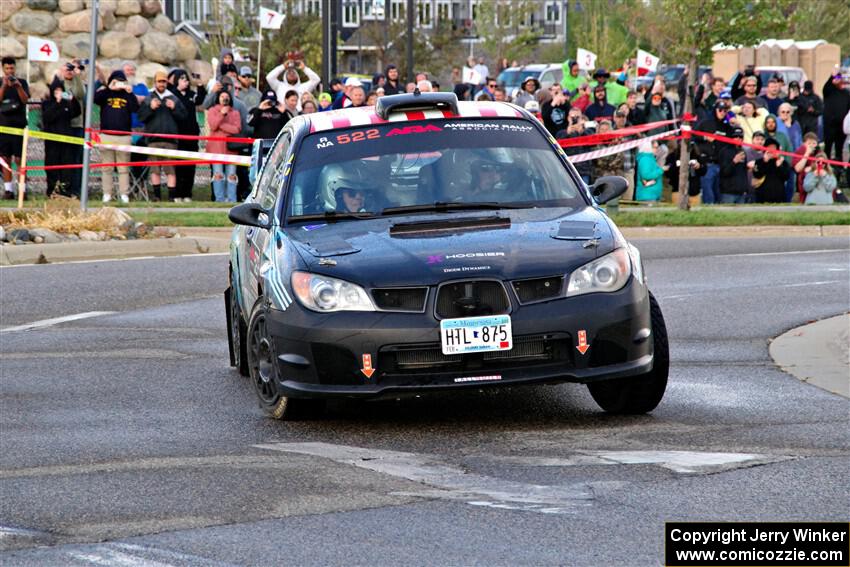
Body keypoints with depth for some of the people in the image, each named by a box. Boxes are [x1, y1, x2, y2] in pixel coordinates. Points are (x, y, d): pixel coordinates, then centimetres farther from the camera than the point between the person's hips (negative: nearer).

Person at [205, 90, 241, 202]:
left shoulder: (235, 113, 13)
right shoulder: (212, 111, 11)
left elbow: (237, 129, -3)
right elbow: (212, 126, -6)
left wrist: (221, 125, -6)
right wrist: (222, 114, -13)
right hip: (216, 146, -1)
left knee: (231, 175, -3)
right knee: (218, 174, -5)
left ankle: (232, 199, -4)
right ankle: (219, 199, -4)